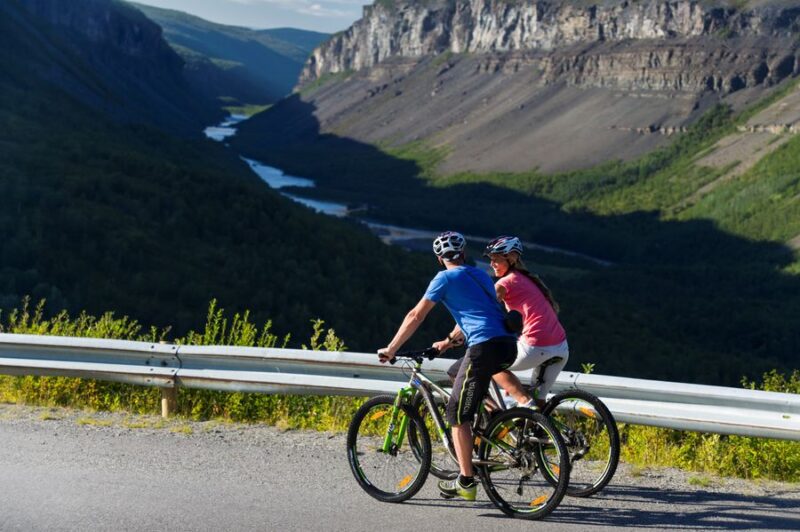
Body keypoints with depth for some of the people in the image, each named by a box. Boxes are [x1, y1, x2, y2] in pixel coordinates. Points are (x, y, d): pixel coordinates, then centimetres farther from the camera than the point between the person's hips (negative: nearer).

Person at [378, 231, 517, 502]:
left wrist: (390, 349, 13)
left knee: (458, 413, 2)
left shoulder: (446, 278, 4)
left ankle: (466, 482, 2)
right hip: (508, 346, 8)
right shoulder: (481, 275, 24)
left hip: (484, 347, -8)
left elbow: (415, 316, 5)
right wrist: (449, 341, 47)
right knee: (461, 372, 33)